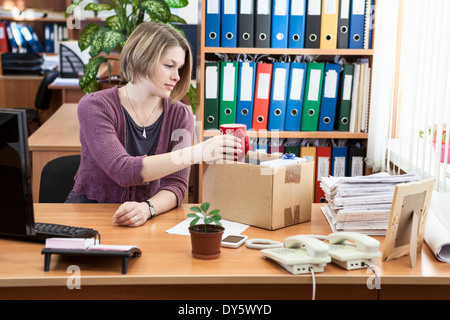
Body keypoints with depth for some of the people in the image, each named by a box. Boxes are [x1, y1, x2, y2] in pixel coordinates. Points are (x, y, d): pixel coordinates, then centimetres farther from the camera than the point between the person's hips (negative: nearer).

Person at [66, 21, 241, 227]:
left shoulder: (179, 116, 0)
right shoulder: (95, 107, -11)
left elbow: (176, 185, -8)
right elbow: (123, 171, -25)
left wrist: (147, 208, -30)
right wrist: (197, 153, -33)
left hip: (145, 219, 2)